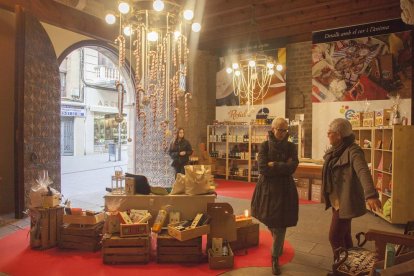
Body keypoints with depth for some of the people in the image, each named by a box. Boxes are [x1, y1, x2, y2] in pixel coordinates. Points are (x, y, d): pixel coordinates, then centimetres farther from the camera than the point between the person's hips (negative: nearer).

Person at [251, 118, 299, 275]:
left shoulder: (291, 147, 1)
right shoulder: (265, 146, -4)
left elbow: (292, 167, -13)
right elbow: (262, 169, -15)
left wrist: (274, 165, -16)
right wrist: (283, 167, -14)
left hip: (285, 189, 0)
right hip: (267, 188, 0)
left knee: (280, 225, 0)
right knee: (269, 222, 17)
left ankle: (275, 258, 15)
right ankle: (278, 244, 48)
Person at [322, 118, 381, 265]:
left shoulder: (352, 151, -20)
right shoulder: (335, 151, 7)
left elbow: (363, 172, -36)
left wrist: (371, 195, -51)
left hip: (345, 202, -9)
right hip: (337, 201, 9)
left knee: (335, 237, -3)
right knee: (343, 235, 20)